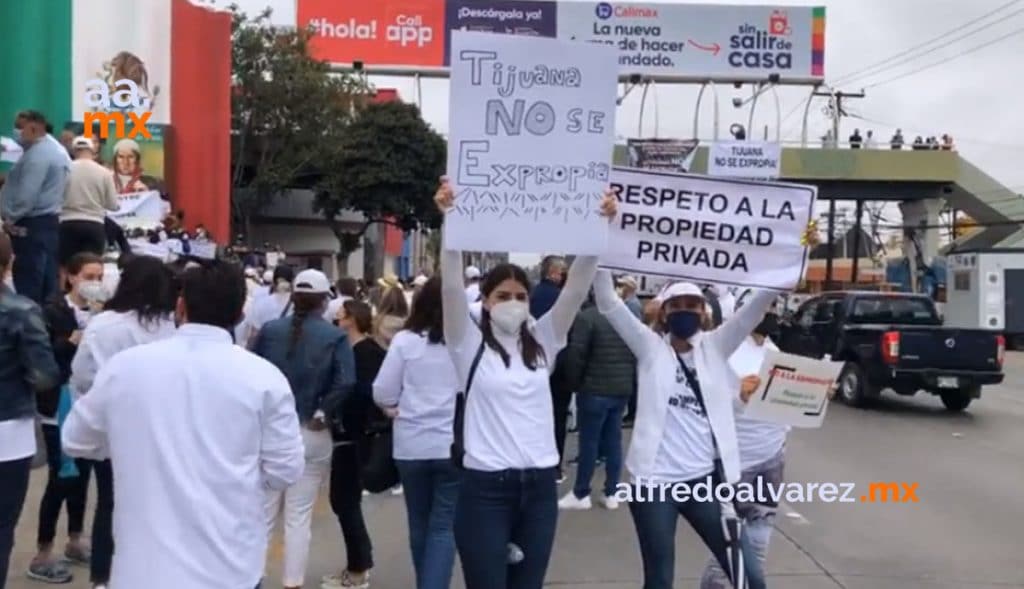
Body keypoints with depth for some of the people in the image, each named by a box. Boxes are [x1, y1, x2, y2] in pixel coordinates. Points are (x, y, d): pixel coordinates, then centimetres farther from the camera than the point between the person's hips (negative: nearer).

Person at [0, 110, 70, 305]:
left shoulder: (37, 154, -18)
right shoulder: (57, 149, 15)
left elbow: (27, 194, -23)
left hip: (32, 225, -10)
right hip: (50, 221, 10)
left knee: (28, 282, -6)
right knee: (48, 280, 11)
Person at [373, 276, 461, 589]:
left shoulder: (405, 340, -6)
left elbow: (382, 393, -2)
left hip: (412, 445, 1)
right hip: (454, 445, -1)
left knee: (420, 524, 18)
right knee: (444, 526, 3)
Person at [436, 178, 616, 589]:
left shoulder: (542, 343, 8)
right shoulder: (470, 346, -1)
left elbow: (576, 287, -1)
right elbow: (451, 286, -14)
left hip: (539, 487, 4)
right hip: (486, 488, -4)